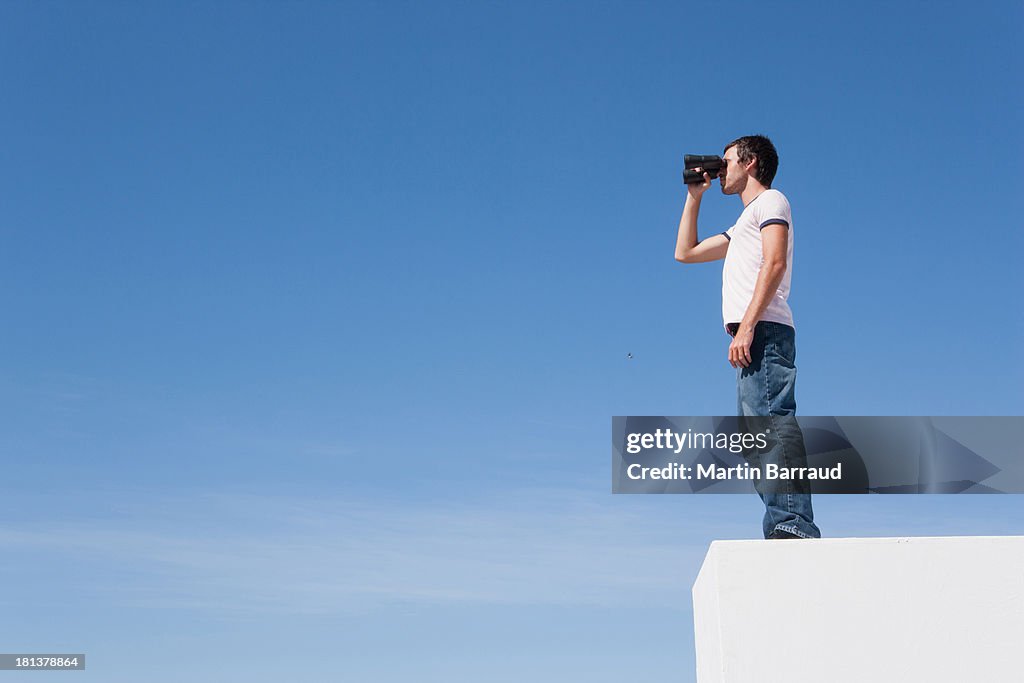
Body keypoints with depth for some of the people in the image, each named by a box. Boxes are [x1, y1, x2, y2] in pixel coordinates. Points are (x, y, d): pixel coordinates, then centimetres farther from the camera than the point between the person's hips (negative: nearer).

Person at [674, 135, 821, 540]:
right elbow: (684, 252, 39)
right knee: (758, 432, 1)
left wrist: (746, 326, -21)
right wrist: (694, 196, 34)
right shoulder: (743, 224, 34)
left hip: (763, 331, -10)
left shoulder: (769, 201, 7)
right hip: (752, 339, 10)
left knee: (771, 422, -22)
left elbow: (774, 263, -11)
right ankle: (791, 532, -5)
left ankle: (790, 525, -32)